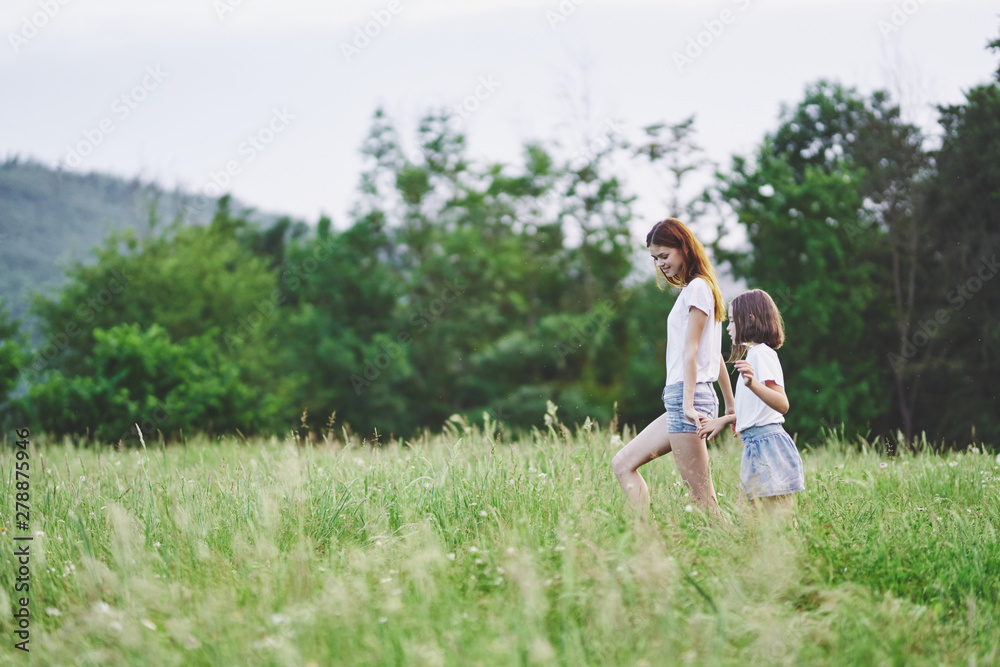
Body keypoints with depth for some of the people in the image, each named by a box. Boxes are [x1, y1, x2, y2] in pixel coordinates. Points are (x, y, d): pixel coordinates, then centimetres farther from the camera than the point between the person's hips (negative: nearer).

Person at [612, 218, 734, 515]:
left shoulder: (698, 288, -7)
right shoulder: (692, 289, 21)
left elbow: (691, 350, -14)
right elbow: (715, 355, 23)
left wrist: (688, 402, -19)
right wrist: (731, 406, 24)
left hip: (688, 394, -10)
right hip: (678, 400, 10)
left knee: (701, 496, -11)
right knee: (622, 465, 8)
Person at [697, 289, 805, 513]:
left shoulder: (761, 353, -10)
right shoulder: (754, 353, 20)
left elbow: (782, 405, -22)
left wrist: (752, 383, -36)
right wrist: (724, 420, 33)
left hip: (767, 443, -10)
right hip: (756, 445, 10)